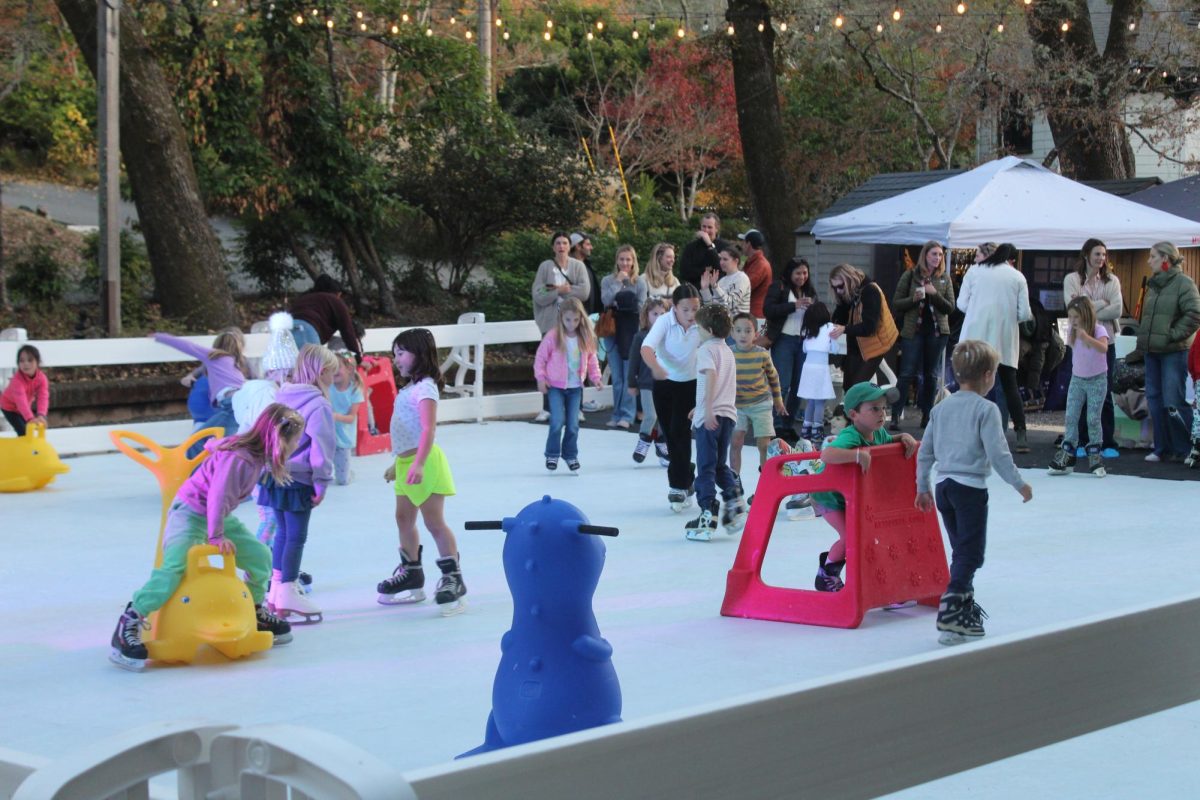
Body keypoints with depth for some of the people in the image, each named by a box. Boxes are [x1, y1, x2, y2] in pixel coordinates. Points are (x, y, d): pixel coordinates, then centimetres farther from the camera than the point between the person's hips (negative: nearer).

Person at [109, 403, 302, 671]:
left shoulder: (257, 454, -1)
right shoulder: (237, 458, -30)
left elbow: (215, 445, 17)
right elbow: (218, 496, -34)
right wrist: (216, 536, -32)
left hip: (219, 516, 9)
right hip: (190, 512, -9)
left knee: (260, 556, 9)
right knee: (175, 567, -27)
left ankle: (255, 612, 30)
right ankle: (129, 624, -27)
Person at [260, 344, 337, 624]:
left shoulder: (282, 397, 9)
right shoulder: (318, 405, -15)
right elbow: (321, 446, -19)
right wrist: (321, 483, -12)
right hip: (299, 481, -8)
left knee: (283, 532, 18)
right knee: (296, 536, 0)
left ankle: (277, 587, 24)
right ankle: (288, 593, 3)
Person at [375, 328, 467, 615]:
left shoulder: (424, 387, -14)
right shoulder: (410, 388, 16)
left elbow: (428, 429, -25)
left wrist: (418, 464, -34)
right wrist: (398, 463, 27)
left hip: (423, 463, -10)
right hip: (406, 462, 10)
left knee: (434, 522, -9)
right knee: (404, 519, 17)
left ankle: (453, 579, -5)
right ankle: (411, 574, 29)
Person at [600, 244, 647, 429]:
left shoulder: (639, 283, 3)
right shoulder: (608, 281, 5)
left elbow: (642, 307, -2)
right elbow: (606, 300, -11)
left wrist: (618, 304, -9)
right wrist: (618, 281, -11)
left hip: (632, 332, -2)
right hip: (613, 331, 2)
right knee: (616, 377, 5)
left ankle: (626, 416, -5)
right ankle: (617, 415, 12)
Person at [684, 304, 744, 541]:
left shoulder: (706, 349, -8)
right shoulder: (727, 351, 18)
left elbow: (711, 375, -25)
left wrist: (708, 410, -30)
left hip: (710, 417, -8)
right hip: (728, 413, 8)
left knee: (706, 468, -3)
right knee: (720, 465, 19)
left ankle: (708, 516, -4)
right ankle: (735, 505, 7)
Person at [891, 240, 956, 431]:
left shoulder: (944, 279, 7)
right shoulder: (910, 276, 2)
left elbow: (950, 308, 2)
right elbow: (896, 304, 2)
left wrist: (934, 294, -13)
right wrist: (914, 299, -16)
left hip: (937, 331, 2)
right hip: (913, 331, -2)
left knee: (931, 375, 6)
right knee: (907, 374, -8)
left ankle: (926, 415, 13)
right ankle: (895, 415, -8)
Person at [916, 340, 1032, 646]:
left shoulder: (941, 408, 10)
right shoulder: (986, 409, -10)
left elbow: (925, 452, 13)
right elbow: (998, 454, -13)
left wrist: (923, 488, 22)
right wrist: (1019, 484, -2)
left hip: (944, 486, 7)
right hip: (971, 487, -7)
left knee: (961, 552, 18)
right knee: (970, 554, -5)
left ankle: (966, 609, 27)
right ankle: (950, 614, -16)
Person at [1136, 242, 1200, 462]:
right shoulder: (1153, 285, 16)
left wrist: (1175, 334, -15)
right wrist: (1143, 337, 14)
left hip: (1174, 352, -8)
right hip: (1152, 351, 8)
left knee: (1173, 403, -10)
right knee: (1155, 400, 8)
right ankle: (1163, 448, 15)